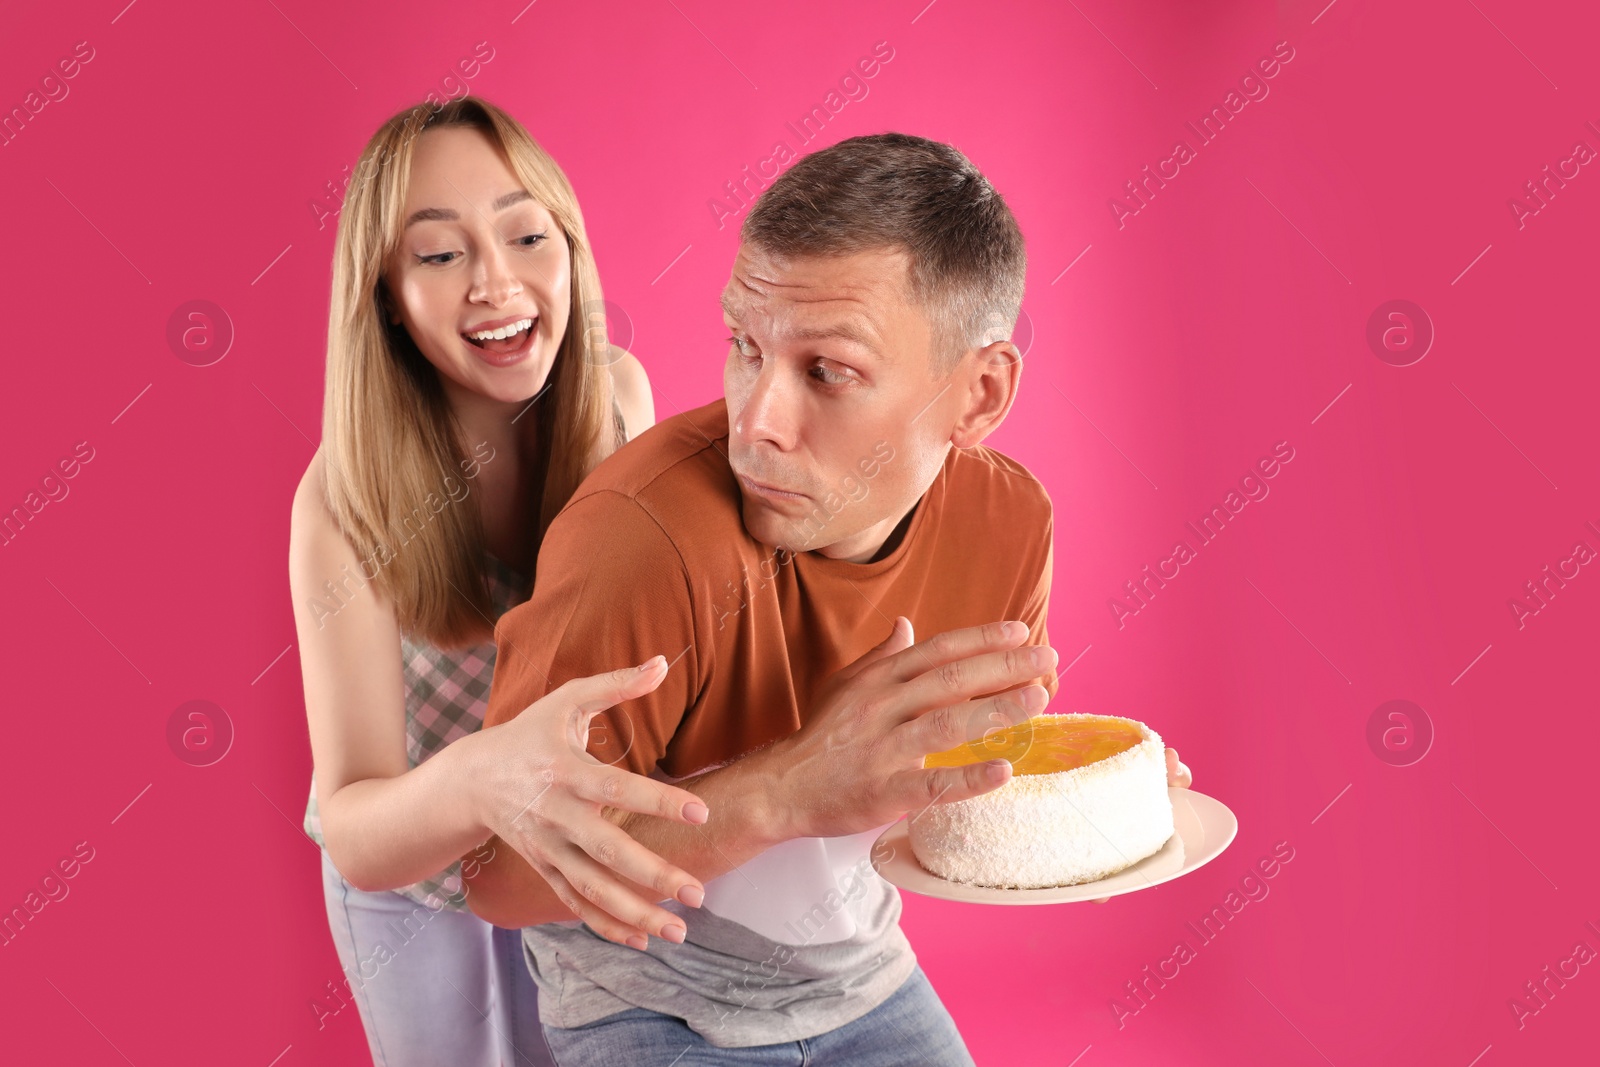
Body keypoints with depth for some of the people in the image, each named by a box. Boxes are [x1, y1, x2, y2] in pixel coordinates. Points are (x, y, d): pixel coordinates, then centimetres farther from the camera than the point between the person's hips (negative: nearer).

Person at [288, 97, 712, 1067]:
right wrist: (479, 779, -57)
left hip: (592, 853, 3)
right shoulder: (347, 500, -30)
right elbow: (355, 836, -34)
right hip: (420, 880, -2)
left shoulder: (620, 393, -20)